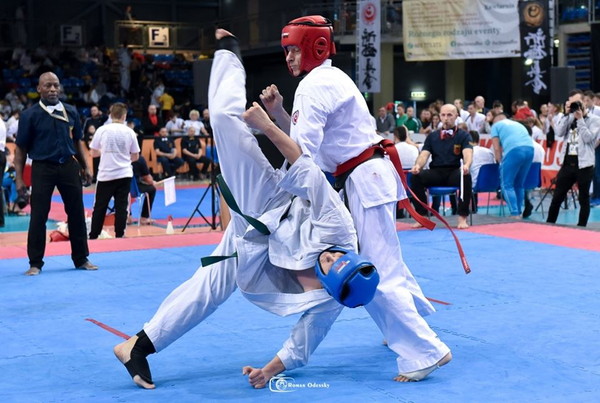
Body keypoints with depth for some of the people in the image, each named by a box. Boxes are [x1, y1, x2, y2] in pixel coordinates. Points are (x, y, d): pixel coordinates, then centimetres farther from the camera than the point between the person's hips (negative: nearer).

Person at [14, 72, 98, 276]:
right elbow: (21, 149, -2)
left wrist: (85, 167, 13)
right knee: (38, 217, 1)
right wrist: (19, 178, -5)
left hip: (68, 166, 3)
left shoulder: (71, 112, 5)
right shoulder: (30, 115, -5)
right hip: (42, 168, -3)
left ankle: (81, 259, 23)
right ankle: (35, 263, 13)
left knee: (77, 214, 10)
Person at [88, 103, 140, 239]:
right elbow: (135, 156, 7)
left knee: (100, 206, 8)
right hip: (124, 174, 1)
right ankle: (119, 234, 4)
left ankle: (93, 236, 13)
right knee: (121, 206, 5)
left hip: (106, 174, -1)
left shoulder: (102, 130, -4)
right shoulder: (129, 132, -1)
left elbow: (93, 153, 4)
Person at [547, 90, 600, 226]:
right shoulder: (569, 118, 12)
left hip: (584, 165, -4)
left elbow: (588, 138, -12)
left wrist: (580, 119, -11)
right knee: (557, 197, 6)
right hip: (567, 163, 4)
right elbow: (558, 133, -3)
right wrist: (567, 114, -5)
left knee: (583, 199, 5)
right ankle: (549, 225, 13)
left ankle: (581, 228, 11)